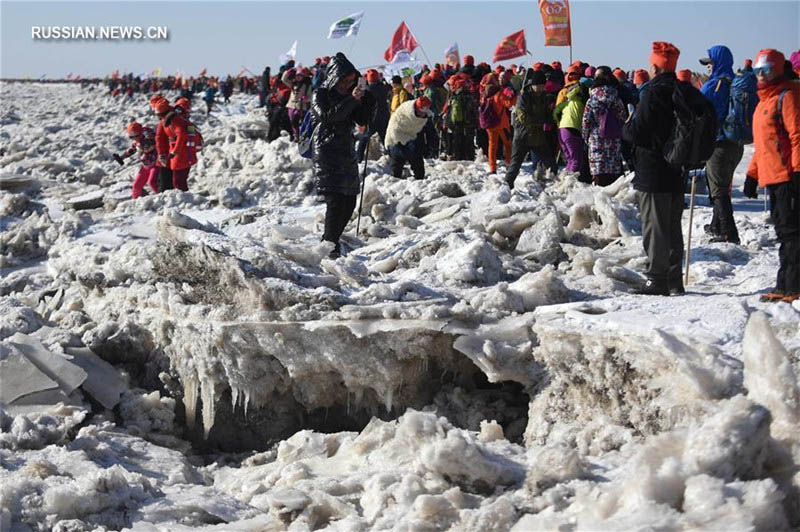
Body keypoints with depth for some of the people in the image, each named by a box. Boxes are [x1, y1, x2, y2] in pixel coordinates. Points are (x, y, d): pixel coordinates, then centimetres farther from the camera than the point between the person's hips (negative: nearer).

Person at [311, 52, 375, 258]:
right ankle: (331, 248, -12)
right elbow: (327, 115, -22)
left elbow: (362, 120, 11)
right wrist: (351, 100, -24)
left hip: (347, 152, 7)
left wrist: (367, 100, -5)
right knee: (335, 200, -15)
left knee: (349, 201, 5)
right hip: (326, 153, -7)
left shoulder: (347, 95, 14)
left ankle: (329, 240, 19)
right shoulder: (321, 95, -4)